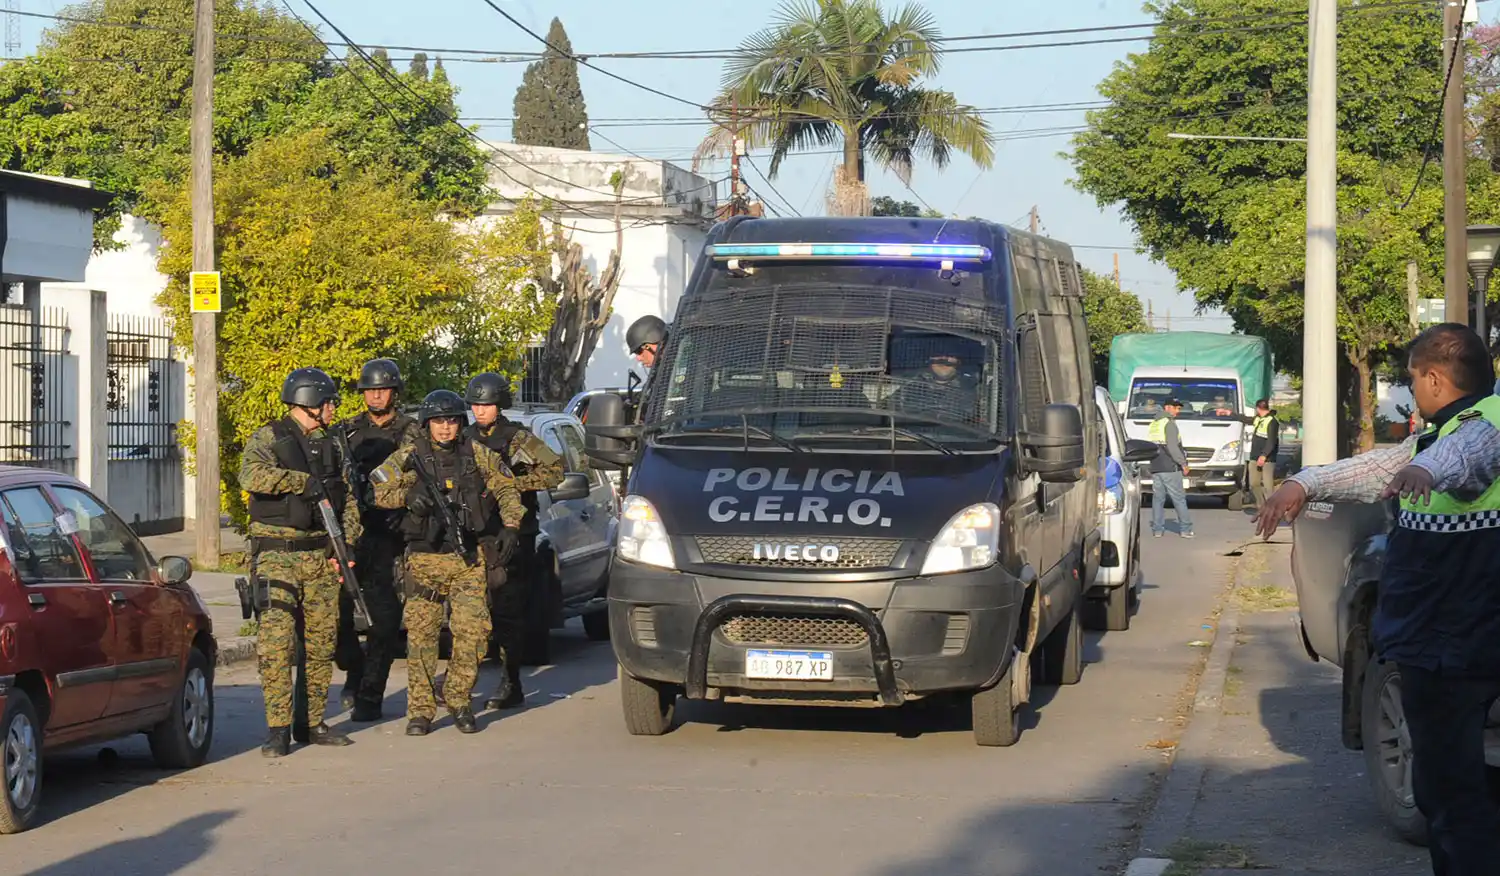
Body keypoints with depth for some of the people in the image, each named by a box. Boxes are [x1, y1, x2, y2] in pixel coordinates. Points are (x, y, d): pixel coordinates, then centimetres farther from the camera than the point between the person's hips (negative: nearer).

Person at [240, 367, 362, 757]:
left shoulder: (329, 445, 15)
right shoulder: (267, 439, -4)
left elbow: (348, 501, 15)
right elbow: (252, 476, -24)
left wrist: (345, 546, 2)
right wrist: (306, 482, -22)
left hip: (321, 556, 6)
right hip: (278, 555, -6)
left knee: (322, 643, 7)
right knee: (276, 643, -12)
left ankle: (314, 722, 16)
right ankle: (278, 731, -12)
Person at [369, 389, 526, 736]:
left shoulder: (479, 455, 7)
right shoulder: (410, 457, 3)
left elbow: (506, 489, 15)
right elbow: (374, 489, 1)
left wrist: (511, 526, 3)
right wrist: (407, 494, -15)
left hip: (469, 560, 1)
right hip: (425, 560, -1)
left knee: (472, 632, -6)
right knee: (421, 636, -2)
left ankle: (458, 699, 12)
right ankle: (420, 710, 5)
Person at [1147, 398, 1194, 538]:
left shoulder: (1153, 424, 17)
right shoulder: (1169, 423, -9)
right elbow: (1172, 447, -16)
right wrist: (1183, 463, -11)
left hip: (1155, 467, 7)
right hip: (1170, 468, -7)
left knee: (1158, 498, 8)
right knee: (1179, 499, -2)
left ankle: (1157, 529, 4)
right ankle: (1185, 529, -2)